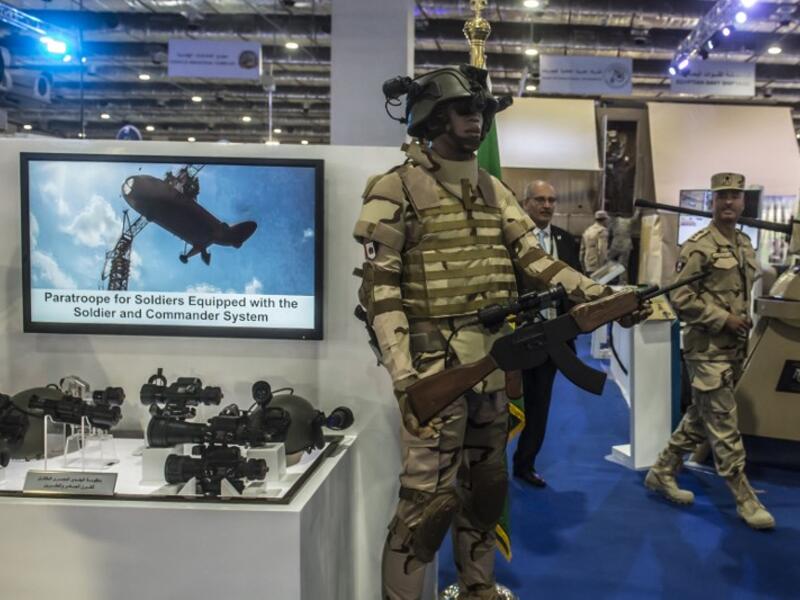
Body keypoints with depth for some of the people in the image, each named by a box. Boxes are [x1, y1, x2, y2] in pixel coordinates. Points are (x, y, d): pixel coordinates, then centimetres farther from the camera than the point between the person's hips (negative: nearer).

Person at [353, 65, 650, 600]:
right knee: (430, 496, -5)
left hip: (494, 361, 7)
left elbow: (536, 260, 10)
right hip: (435, 362, -7)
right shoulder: (397, 189, -8)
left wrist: (601, 295, -2)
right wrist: (403, 376, -22)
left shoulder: (495, 191, 13)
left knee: (486, 485, 17)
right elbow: (379, 289, -13)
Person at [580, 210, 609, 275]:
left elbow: (582, 250, 19)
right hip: (598, 267, -8)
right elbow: (602, 250, -18)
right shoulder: (602, 231, -7)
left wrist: (584, 268, 25)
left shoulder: (587, 231, 17)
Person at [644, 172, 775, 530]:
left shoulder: (745, 245, 13)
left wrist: (745, 319, 11)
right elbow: (680, 299, -18)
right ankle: (745, 500, 6)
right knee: (725, 427, -3)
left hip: (734, 349, 9)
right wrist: (724, 319, -19)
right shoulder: (698, 247, -13)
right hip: (707, 350, -8)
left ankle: (662, 473, 28)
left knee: (699, 419, 15)